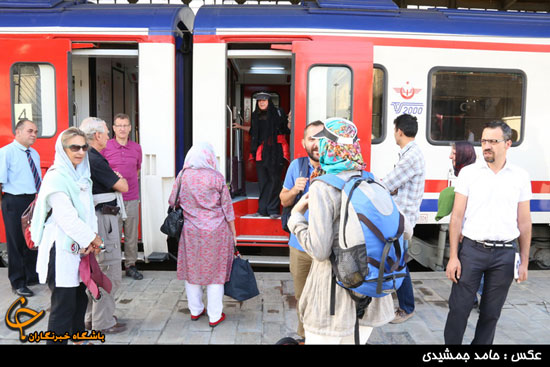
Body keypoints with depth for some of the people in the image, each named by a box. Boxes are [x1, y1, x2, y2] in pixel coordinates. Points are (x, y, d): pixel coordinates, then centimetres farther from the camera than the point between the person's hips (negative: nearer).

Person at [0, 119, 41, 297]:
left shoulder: (34, 154, 13)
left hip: (35, 201, 7)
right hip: (15, 202, -7)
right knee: (16, 242, 3)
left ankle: (32, 276, 33)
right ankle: (18, 283, 17)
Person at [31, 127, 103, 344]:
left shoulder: (81, 175, 10)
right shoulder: (56, 177, -15)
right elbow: (66, 217, -20)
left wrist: (91, 238, -2)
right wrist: (91, 238, -10)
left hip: (78, 247, 8)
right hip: (61, 247, -8)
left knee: (79, 298, 19)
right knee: (63, 304, -2)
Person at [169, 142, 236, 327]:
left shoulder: (182, 176, -2)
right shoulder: (217, 177, -8)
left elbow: (173, 203, 7)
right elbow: (227, 208, -4)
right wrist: (233, 233, 5)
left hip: (190, 230, 2)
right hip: (215, 231, -2)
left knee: (191, 269, 16)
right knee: (214, 271, 8)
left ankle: (195, 310, 30)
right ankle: (215, 315, 16)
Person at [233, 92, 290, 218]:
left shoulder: (277, 113, 0)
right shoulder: (256, 115, 15)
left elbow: (287, 128, -2)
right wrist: (240, 127, 31)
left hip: (275, 151, -5)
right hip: (261, 152, 5)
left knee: (274, 180, -3)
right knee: (263, 181, 8)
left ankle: (274, 210, 3)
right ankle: (263, 210, 15)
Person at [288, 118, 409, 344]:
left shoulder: (323, 188, -15)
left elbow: (319, 250, -20)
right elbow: (404, 230, 5)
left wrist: (297, 215, -6)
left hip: (335, 298, -6)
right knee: (356, 339, 23)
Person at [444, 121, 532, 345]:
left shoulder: (520, 176, 4)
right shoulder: (468, 172, 0)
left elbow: (524, 222, 8)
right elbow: (457, 216, -1)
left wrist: (524, 260, 6)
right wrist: (453, 256, -6)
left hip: (505, 253, 2)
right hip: (472, 249, -1)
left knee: (491, 312, 12)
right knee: (459, 308, 2)